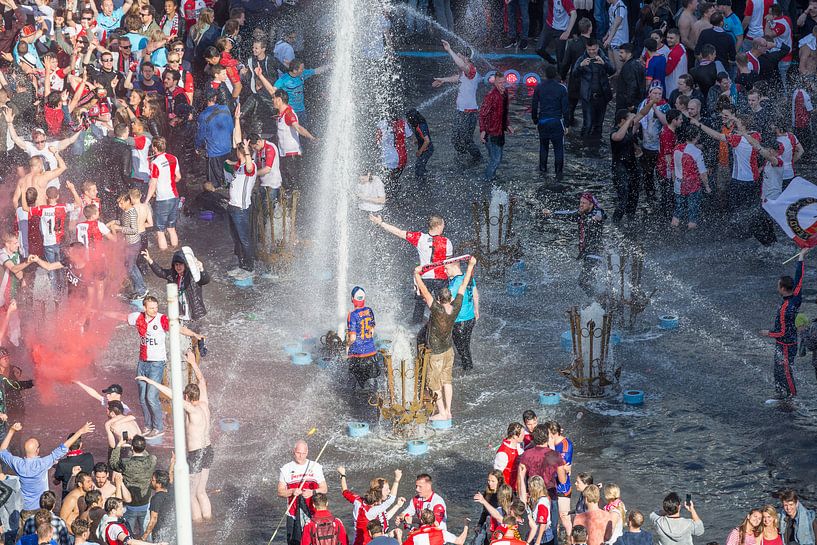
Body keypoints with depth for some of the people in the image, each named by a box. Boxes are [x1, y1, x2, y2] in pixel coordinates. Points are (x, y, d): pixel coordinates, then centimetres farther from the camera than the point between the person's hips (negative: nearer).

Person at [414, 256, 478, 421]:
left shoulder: (438, 310, -33)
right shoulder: (456, 307, -17)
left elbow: (424, 291, -34)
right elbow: (464, 285, -9)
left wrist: (417, 274, -25)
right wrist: (471, 266, -2)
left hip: (436, 353, -6)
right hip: (449, 349, 6)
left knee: (435, 384, 8)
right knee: (446, 380, 17)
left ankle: (441, 413, 15)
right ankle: (448, 411, 22)